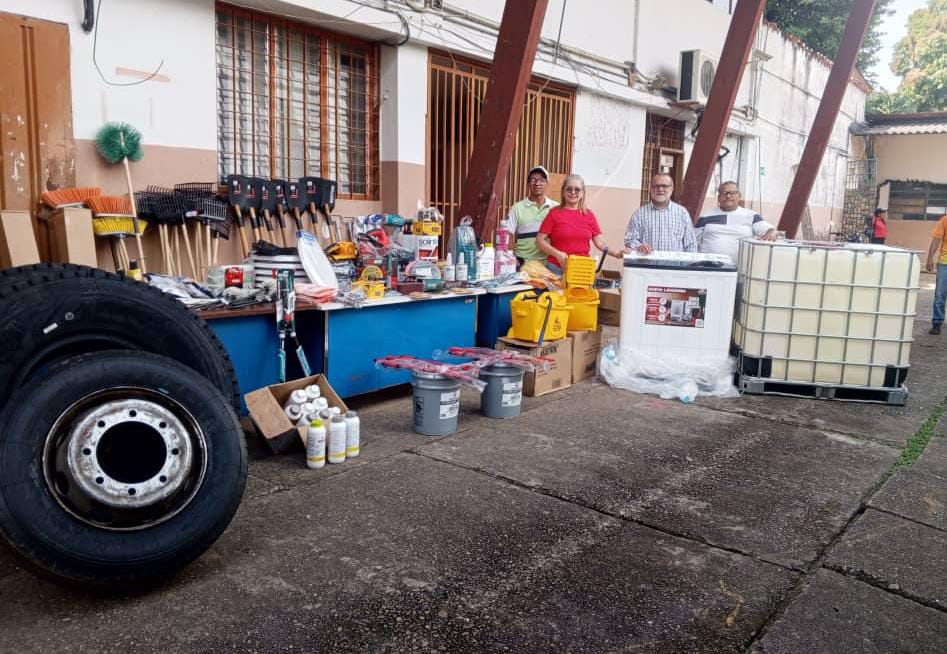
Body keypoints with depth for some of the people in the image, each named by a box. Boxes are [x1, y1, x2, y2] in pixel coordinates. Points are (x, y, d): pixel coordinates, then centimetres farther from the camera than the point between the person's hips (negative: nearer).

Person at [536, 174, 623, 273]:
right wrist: (557, 254, -16)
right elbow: (540, 240, -2)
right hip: (557, 268, -2)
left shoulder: (589, 214, 9)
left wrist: (615, 253, -11)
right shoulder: (554, 213, 1)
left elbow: (599, 242, 6)